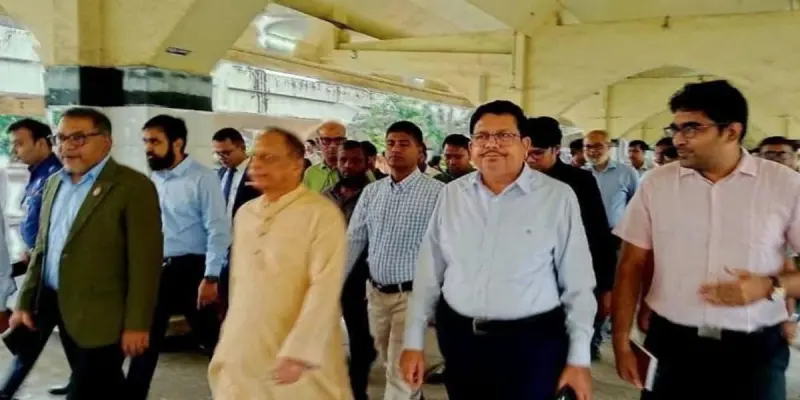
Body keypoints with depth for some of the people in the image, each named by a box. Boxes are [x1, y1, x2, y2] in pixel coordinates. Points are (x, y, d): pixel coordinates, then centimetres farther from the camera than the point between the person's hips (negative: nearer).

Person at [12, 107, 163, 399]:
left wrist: (137, 324, -17)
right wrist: (25, 302, 15)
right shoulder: (55, 183, 11)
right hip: (58, 307, 7)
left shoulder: (133, 187, -14)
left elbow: (144, 260, -16)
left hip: (100, 315, -7)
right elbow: (42, 248, 17)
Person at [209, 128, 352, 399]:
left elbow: (325, 288, -18)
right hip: (242, 353, 5)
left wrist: (298, 352, -21)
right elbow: (238, 279, 13)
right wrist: (228, 342, 13)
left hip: (298, 355, -5)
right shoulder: (245, 213, 8)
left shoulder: (322, 213, -12)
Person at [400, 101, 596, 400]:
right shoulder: (452, 194, 1)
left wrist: (578, 358, -3)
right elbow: (429, 272, 6)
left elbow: (577, 284, -4)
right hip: (458, 339, 3)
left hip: (532, 344, -3)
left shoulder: (558, 197, -8)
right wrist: (414, 341, 7)